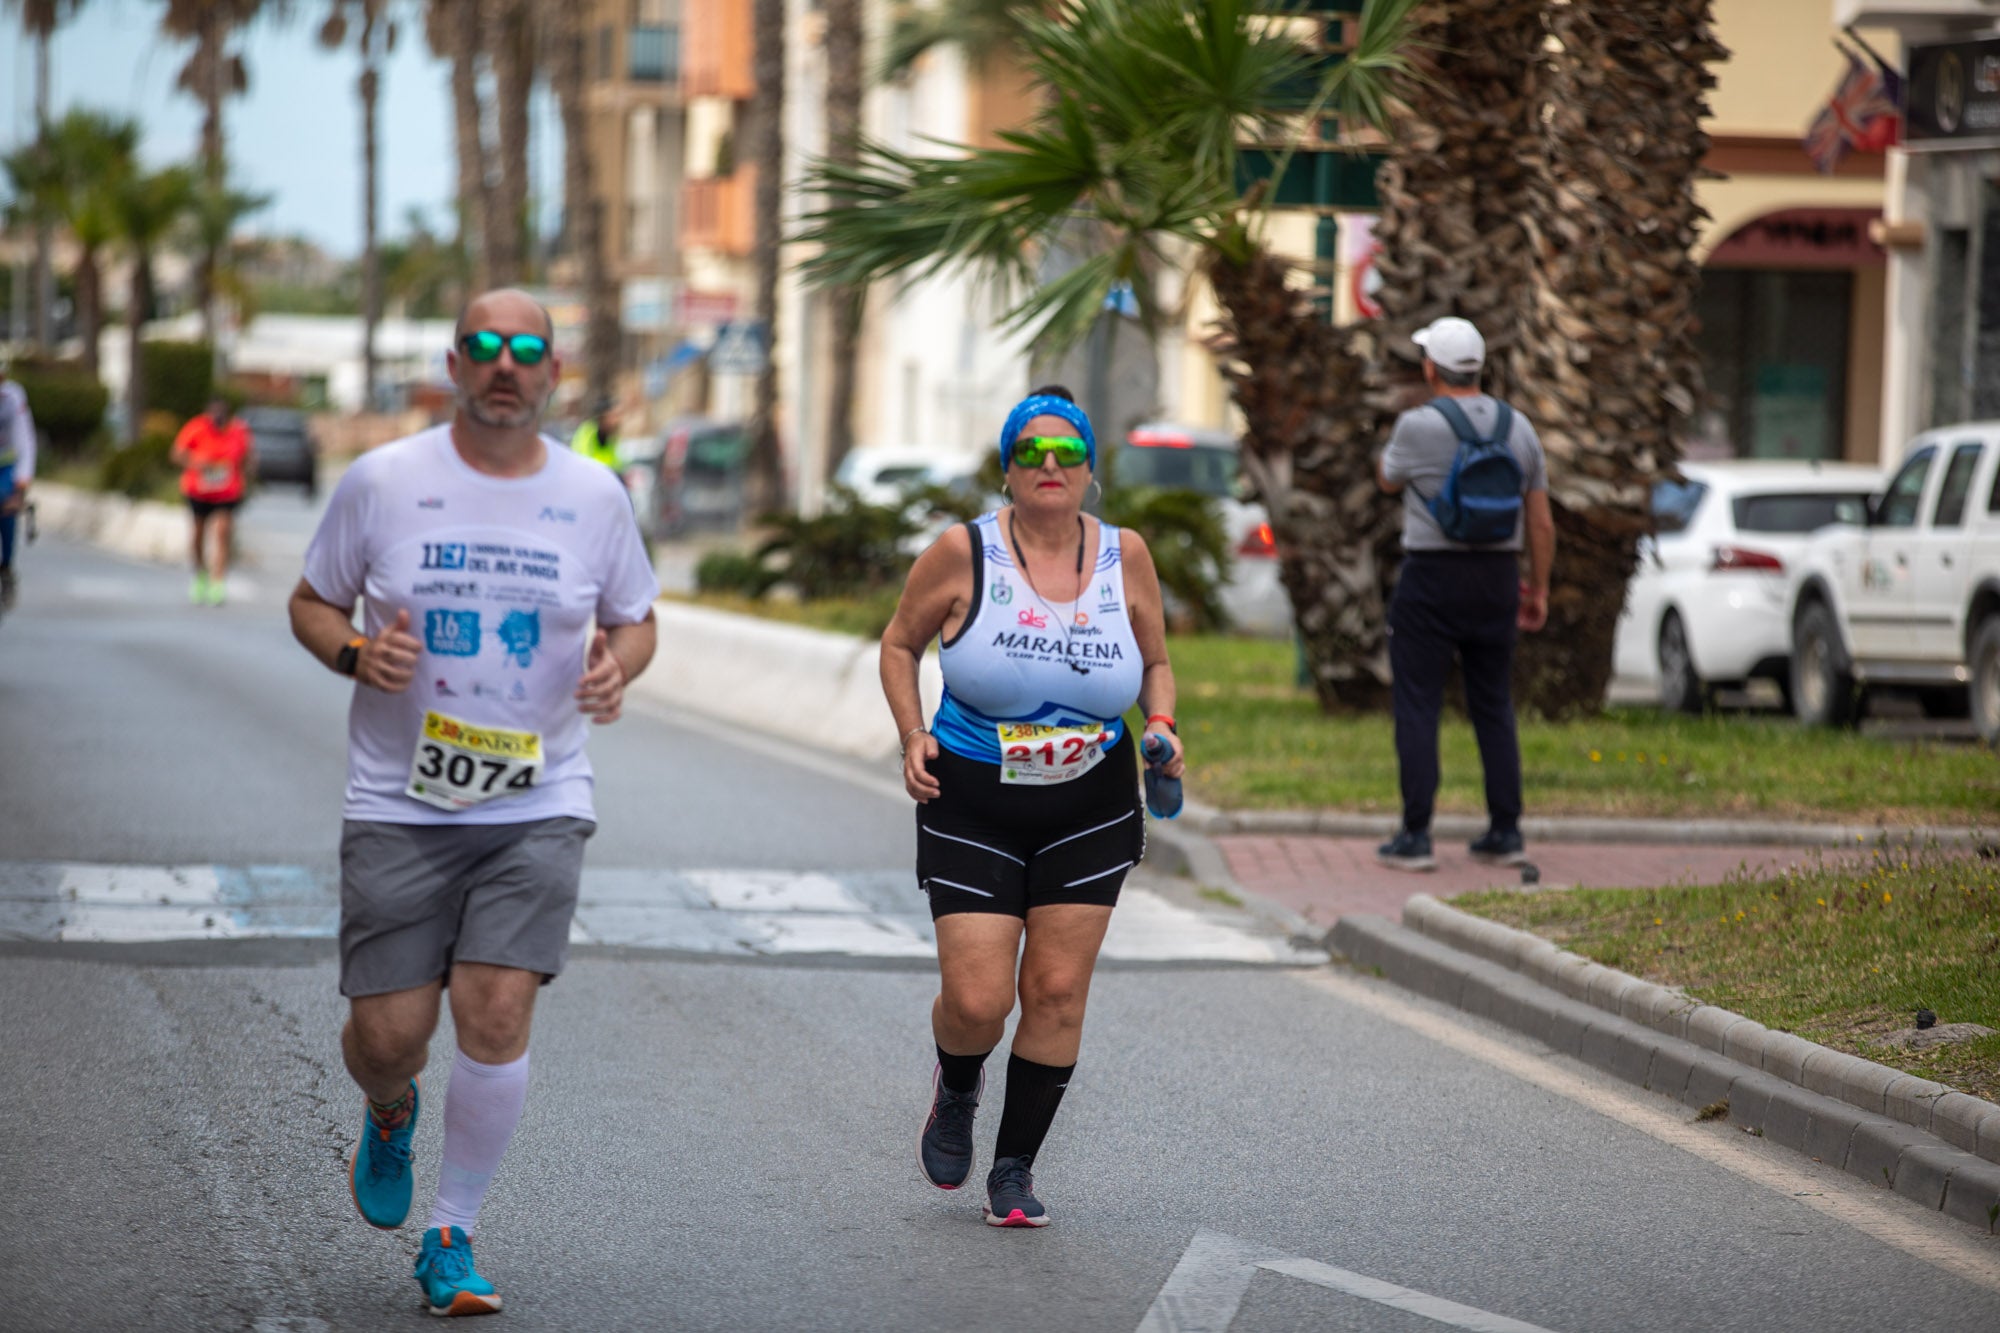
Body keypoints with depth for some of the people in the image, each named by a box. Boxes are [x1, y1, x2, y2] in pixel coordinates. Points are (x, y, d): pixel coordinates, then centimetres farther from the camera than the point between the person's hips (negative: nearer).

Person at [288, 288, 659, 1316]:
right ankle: (391, 1112, 38)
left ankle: (451, 1240, 5)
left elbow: (634, 617, 16)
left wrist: (618, 665, -7)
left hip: (538, 806, 0)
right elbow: (312, 603, 8)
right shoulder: (382, 481, -2)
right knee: (389, 1031, -2)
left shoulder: (593, 495, 3)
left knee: (497, 1017, -13)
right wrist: (355, 652, -14)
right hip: (400, 806, 0)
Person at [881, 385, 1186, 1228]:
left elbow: (1156, 663, 13)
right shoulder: (964, 553, -8)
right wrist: (913, 734, -9)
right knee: (976, 1001, -7)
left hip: (1090, 814, 2)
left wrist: (1161, 728, -7)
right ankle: (956, 1090, 29)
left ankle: (1014, 1169, 15)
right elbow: (900, 644, 5)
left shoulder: (1124, 557, -1)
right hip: (972, 809, -2)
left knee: (1058, 991, 0)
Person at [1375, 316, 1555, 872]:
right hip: (1497, 578, 5)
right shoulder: (1518, 428, 3)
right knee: (1494, 707, 12)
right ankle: (1505, 833, 11)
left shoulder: (1419, 425, -13)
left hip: (1431, 577, -5)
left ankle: (1415, 837, -4)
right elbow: (1541, 521, 6)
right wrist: (1539, 590, 16)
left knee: (1416, 707, 0)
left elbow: (1389, 480, 8)